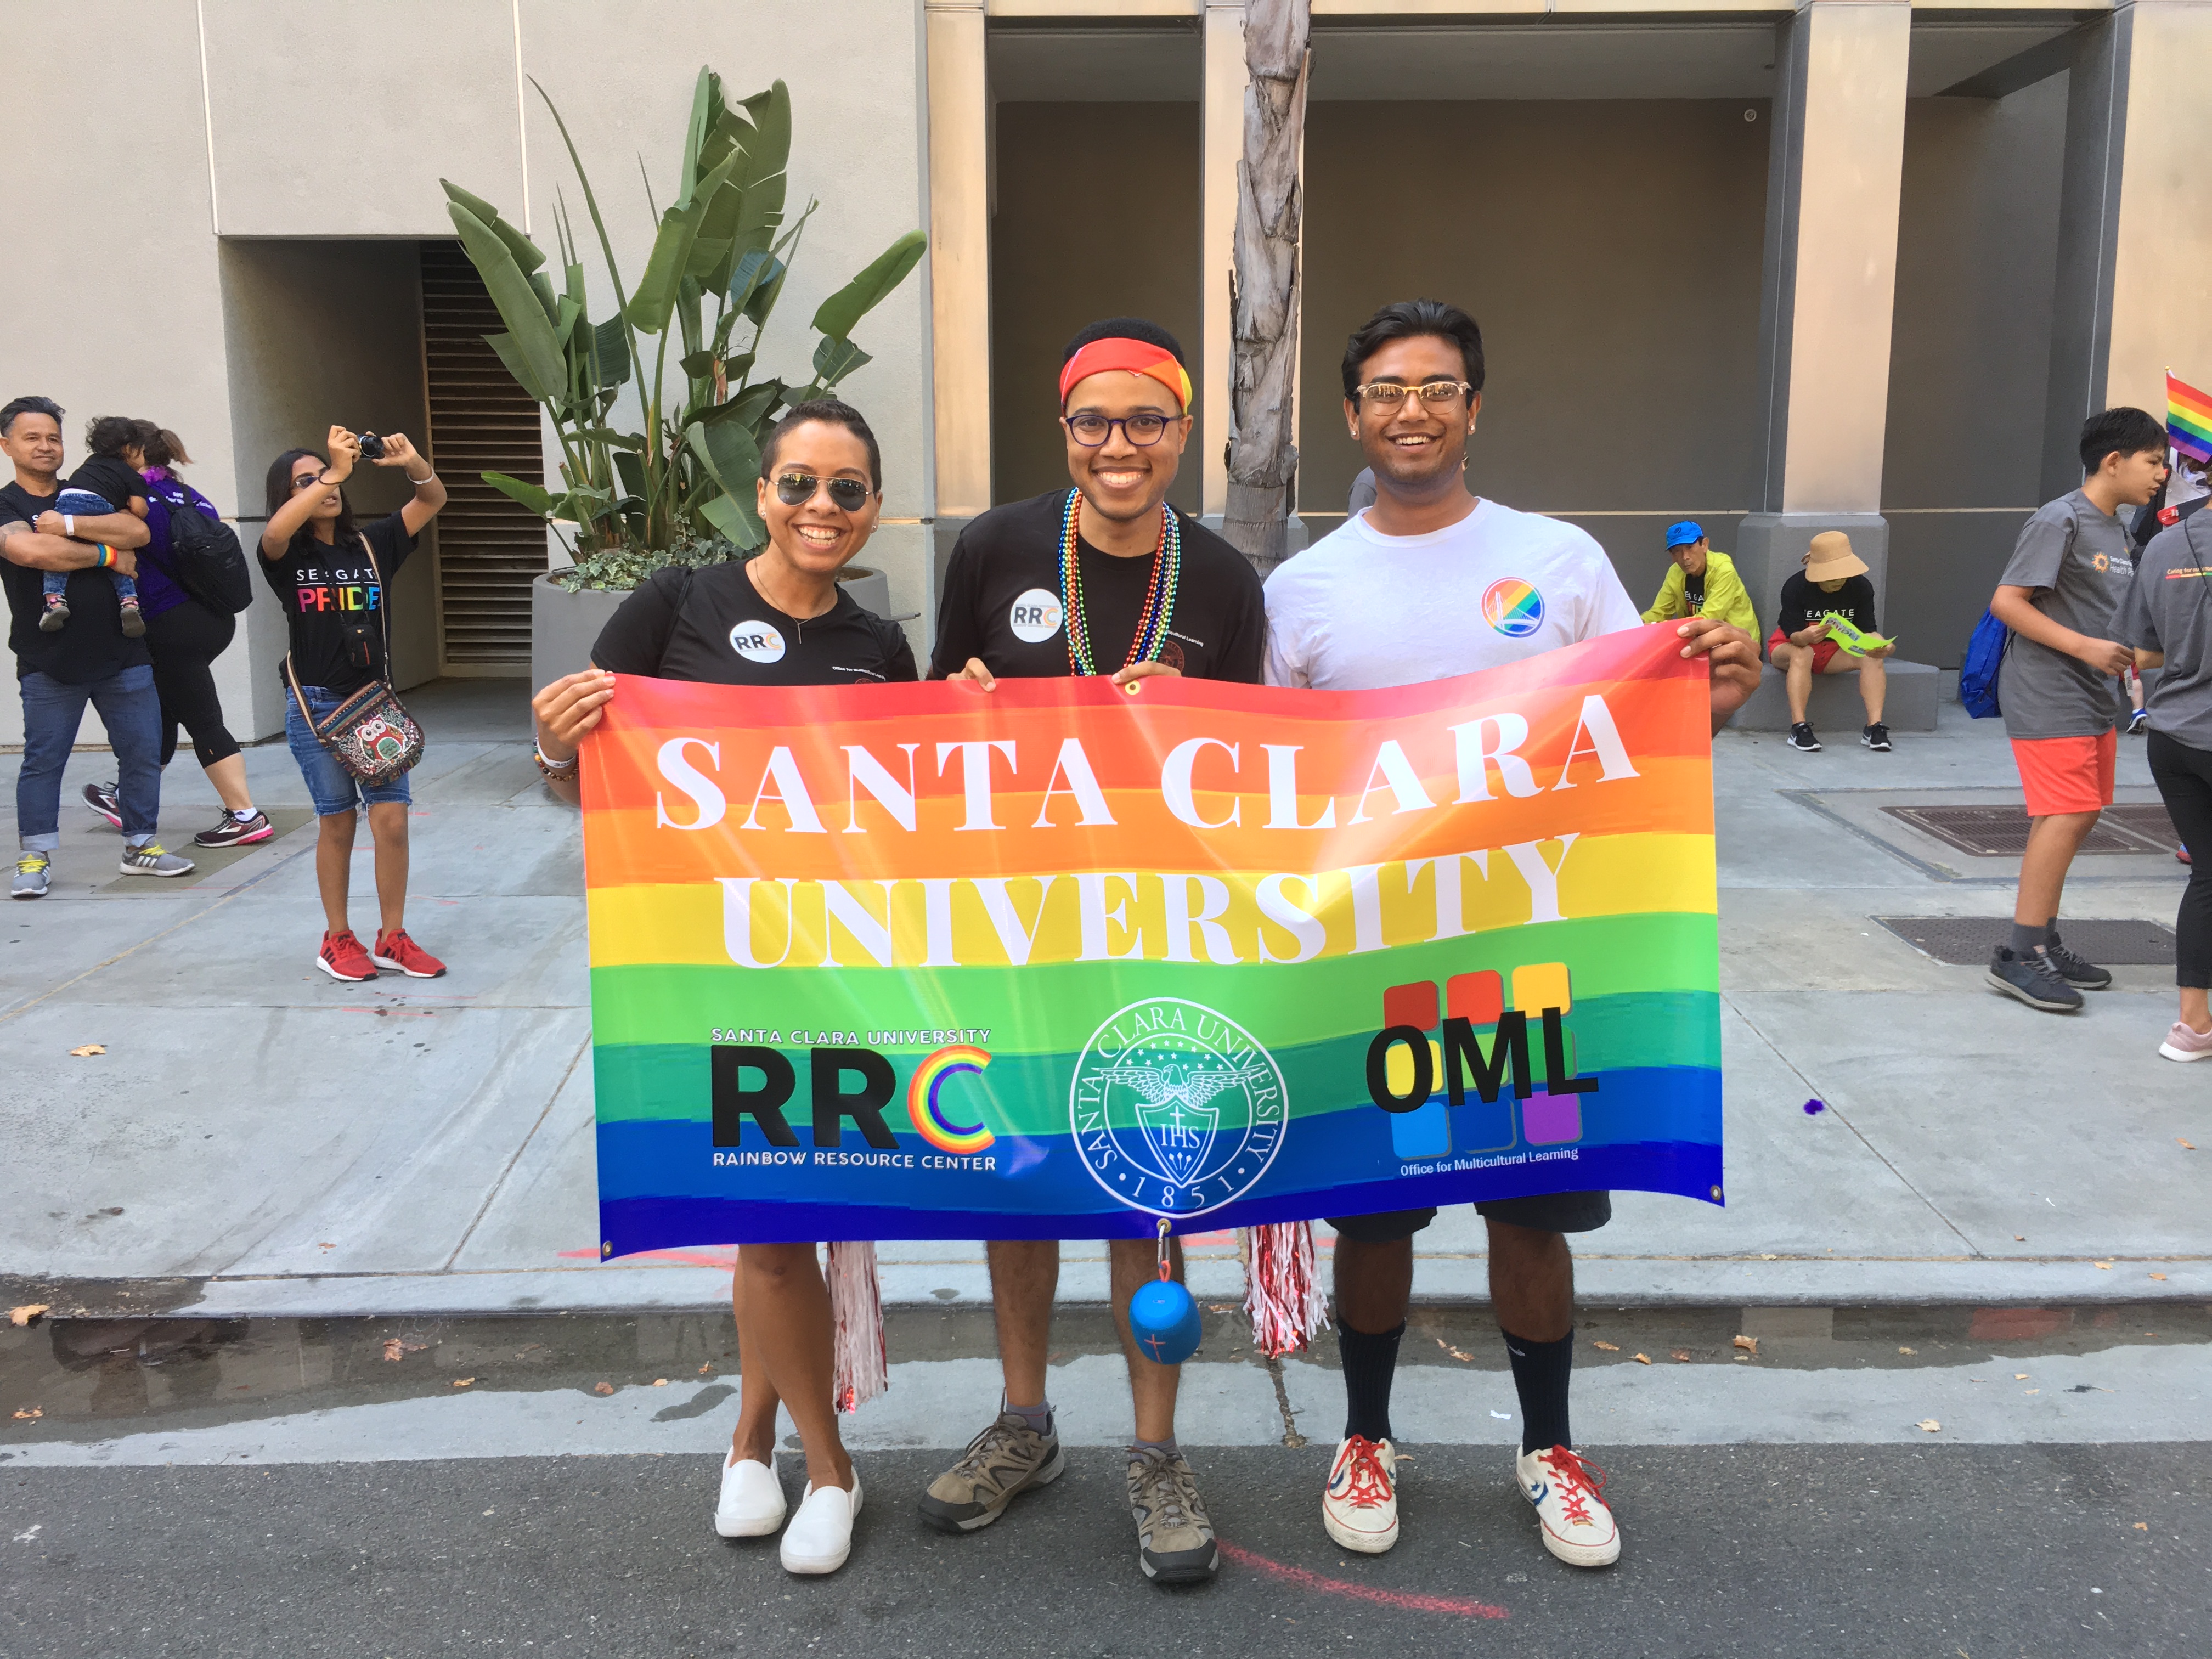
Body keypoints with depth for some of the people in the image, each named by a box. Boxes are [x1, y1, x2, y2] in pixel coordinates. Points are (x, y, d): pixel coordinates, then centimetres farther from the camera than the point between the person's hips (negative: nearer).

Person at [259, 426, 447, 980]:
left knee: (392, 818, -4)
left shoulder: (371, 544, 6)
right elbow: (275, 531, -28)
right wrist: (335, 472, -33)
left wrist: (411, 463, -20)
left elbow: (433, 500, 0)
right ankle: (337, 940, 19)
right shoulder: (287, 555, -3)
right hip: (315, 706, -2)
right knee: (337, 823, 5)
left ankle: (392, 938, 10)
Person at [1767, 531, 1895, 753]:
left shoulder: (1861, 587, -10)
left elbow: (1867, 630, -11)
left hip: (1836, 651, 4)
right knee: (1801, 654, -39)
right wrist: (1804, 637, -48)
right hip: (1789, 647, -4)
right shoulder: (1795, 587, -20)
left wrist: (1880, 644, -35)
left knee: (1872, 657, -24)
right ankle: (1798, 727, -43)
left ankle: (1874, 727, -32)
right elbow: (1792, 634, -23)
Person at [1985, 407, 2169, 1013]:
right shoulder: (2060, 521, -12)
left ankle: (2041, 943, 20)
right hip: (2049, 697, -9)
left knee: (2077, 821, 11)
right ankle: (2019, 956, -9)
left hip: (2092, 700, 10)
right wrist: (2086, 647, -22)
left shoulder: (2118, 531, 16)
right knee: (2066, 818, -13)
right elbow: (2006, 601, -18)